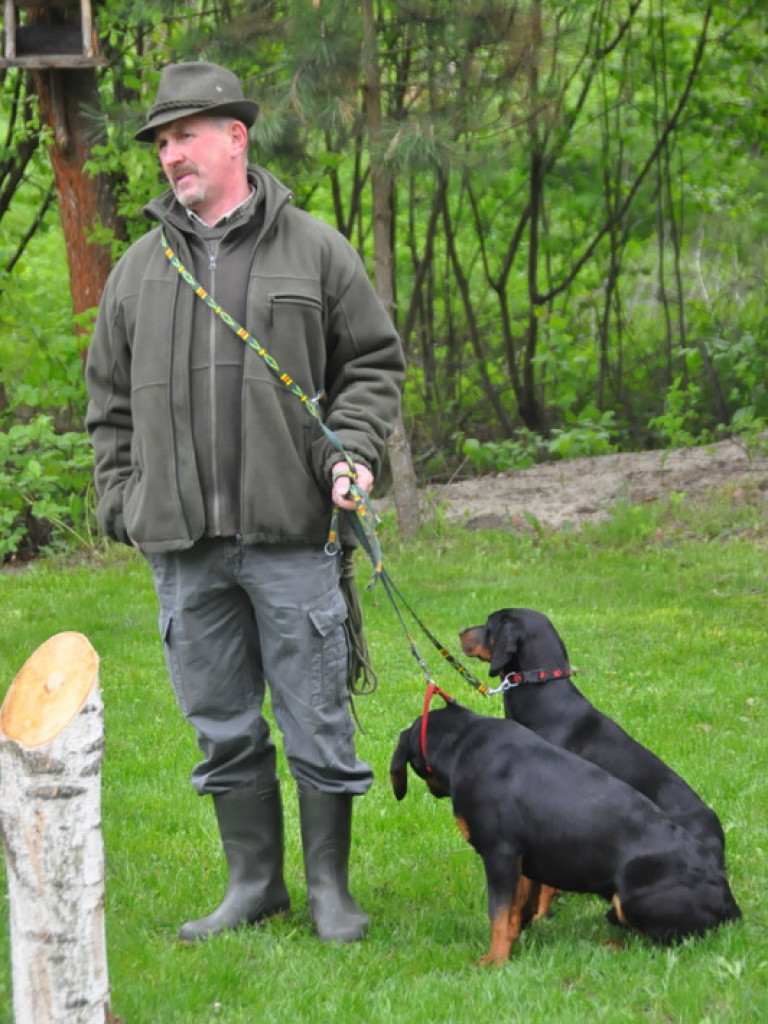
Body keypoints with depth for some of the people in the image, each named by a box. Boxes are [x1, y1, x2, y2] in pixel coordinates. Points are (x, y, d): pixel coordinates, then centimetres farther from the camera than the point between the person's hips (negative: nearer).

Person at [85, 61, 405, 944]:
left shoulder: (314, 250, 4)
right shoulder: (139, 269, 12)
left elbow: (373, 363, 8)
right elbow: (109, 399, 17)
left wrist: (352, 452, -7)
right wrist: (118, 499, 8)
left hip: (289, 535, -3)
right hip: (181, 545, 3)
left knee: (316, 720, 0)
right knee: (222, 727, 9)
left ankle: (330, 885, 12)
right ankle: (254, 883, 20)